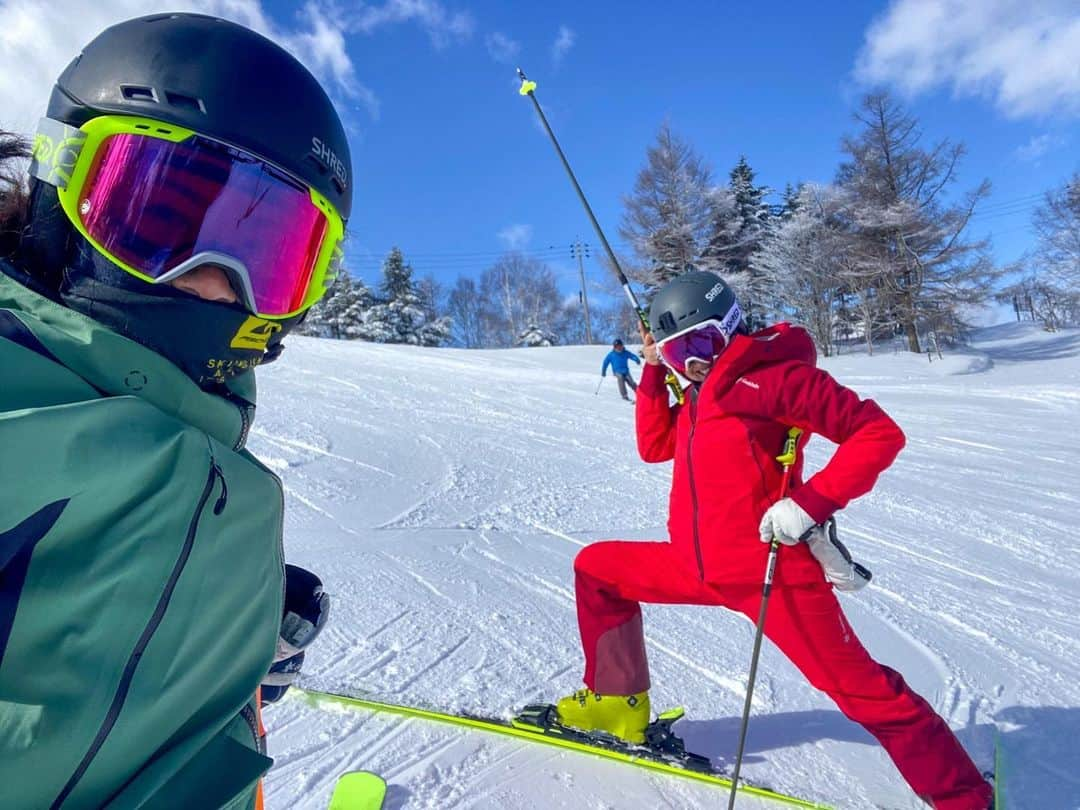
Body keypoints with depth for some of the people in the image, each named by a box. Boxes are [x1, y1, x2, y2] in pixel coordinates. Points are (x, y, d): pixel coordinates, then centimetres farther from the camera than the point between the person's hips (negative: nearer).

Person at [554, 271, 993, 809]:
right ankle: (618, 702, 21)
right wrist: (652, 372, 12)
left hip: (771, 571, -8)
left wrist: (810, 503, -25)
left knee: (860, 690, -2)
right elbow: (654, 446, 19)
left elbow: (878, 433, -14)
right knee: (595, 567, 12)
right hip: (699, 567, 8)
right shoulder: (701, 391, 14)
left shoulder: (769, 374, -12)